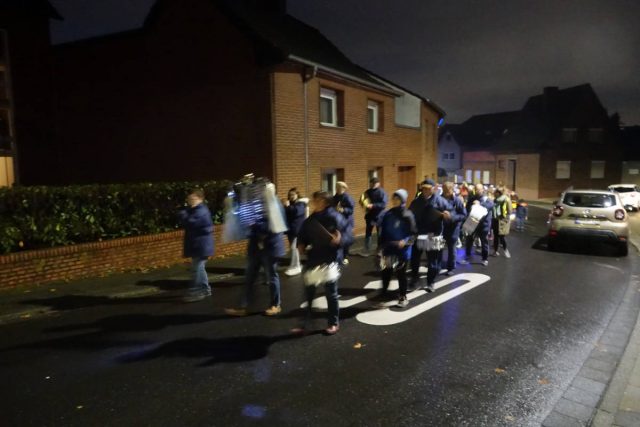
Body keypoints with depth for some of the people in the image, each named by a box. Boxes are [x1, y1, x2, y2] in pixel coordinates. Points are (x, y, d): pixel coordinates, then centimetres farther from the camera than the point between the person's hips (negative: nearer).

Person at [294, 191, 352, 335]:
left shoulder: (335, 218, -12)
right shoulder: (310, 220, 5)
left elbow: (348, 237, -15)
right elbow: (303, 236, 18)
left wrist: (339, 240, -35)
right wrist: (301, 245, -2)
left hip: (330, 261, -5)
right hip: (313, 261, 5)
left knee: (331, 294, 8)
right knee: (308, 294, 10)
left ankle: (334, 323, 28)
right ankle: (305, 324, 22)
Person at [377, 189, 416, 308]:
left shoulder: (407, 215, -10)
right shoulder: (387, 214, 2)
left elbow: (413, 233, -9)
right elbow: (382, 232, 8)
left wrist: (405, 241, -26)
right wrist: (380, 247, 5)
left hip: (402, 250, -4)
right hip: (388, 249, 4)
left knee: (401, 274, 8)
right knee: (385, 272, 11)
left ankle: (403, 297, 24)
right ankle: (383, 293, 30)